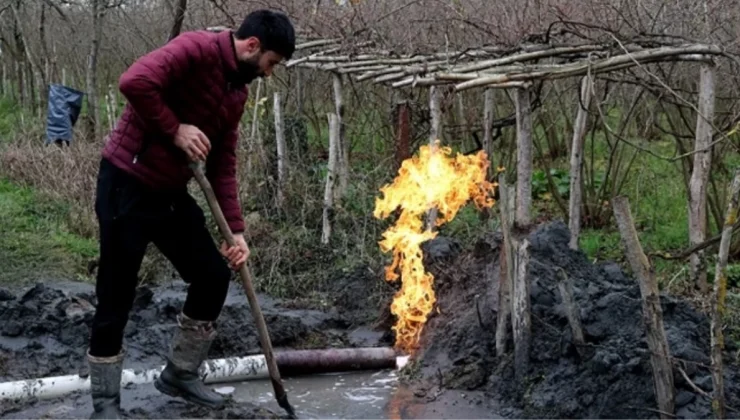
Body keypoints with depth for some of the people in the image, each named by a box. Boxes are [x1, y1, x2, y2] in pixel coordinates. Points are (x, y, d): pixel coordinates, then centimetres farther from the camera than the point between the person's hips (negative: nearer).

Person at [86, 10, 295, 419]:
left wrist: (235, 230, 7)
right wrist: (175, 130, -21)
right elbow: (135, 82, -32)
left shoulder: (237, 92, 10)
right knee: (116, 297, 0)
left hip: (171, 192, 9)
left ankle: (180, 374, 28)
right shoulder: (197, 48, -17)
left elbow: (223, 165, 13)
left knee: (213, 276, 10)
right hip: (127, 185, -9)